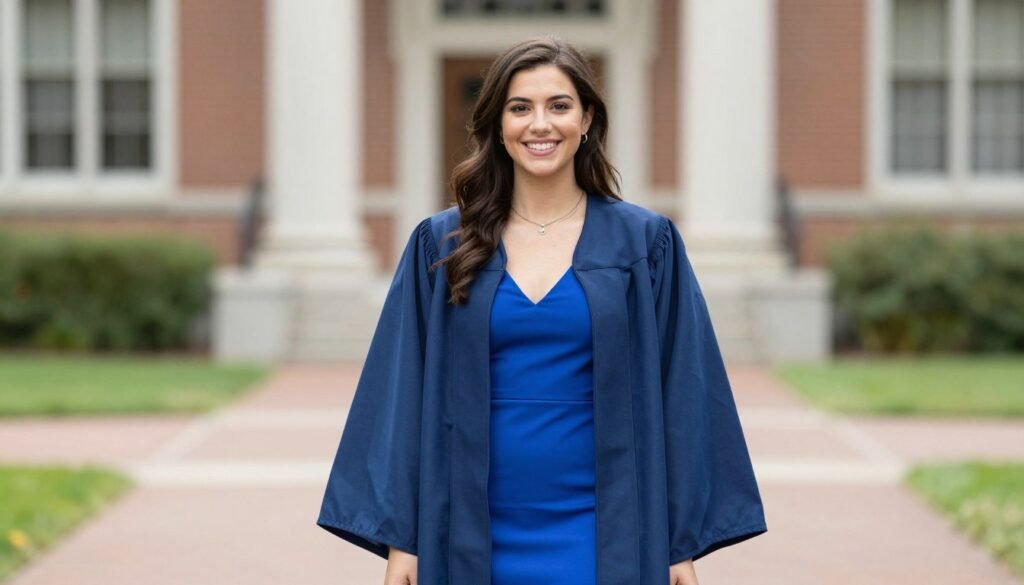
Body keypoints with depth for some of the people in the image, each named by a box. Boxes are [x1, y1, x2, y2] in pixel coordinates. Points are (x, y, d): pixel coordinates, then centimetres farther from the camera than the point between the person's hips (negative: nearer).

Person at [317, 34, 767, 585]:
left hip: (602, 535, -1)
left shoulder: (645, 243, 1)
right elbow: (405, 395, 3)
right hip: (478, 536, 1)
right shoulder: (440, 246, 4)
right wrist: (400, 538, -3)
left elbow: (681, 396, 1)